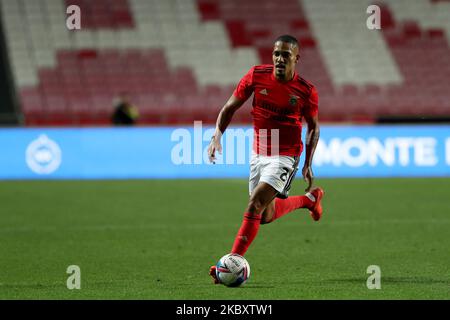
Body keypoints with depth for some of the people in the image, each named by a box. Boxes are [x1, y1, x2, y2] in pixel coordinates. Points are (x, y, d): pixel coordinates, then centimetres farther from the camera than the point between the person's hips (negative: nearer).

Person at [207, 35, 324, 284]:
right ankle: (310, 198, 43)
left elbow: (313, 126, 4)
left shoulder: (306, 91, -12)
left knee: (255, 205, -21)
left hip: (285, 157, -5)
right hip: (258, 153, 5)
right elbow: (230, 107, 1)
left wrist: (308, 164, -1)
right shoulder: (256, 75, -8)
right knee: (266, 216, 16)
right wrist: (217, 136, -13)